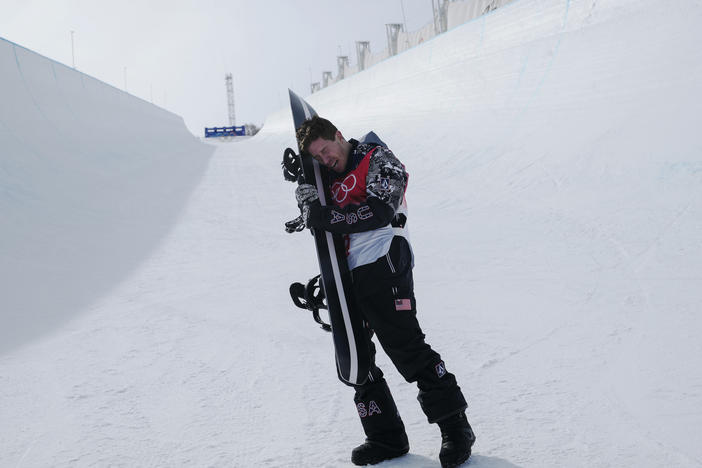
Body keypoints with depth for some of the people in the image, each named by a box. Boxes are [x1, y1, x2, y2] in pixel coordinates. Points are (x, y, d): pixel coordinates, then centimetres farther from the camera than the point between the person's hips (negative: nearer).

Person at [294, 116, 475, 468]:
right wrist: (306, 195, 7)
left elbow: (380, 211, -13)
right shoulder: (332, 180, 23)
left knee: (407, 349, -10)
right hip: (346, 275, 8)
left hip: (382, 264, -8)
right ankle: (387, 438, 15)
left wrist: (326, 217, -16)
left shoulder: (378, 159, 1)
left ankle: (455, 428, 0)